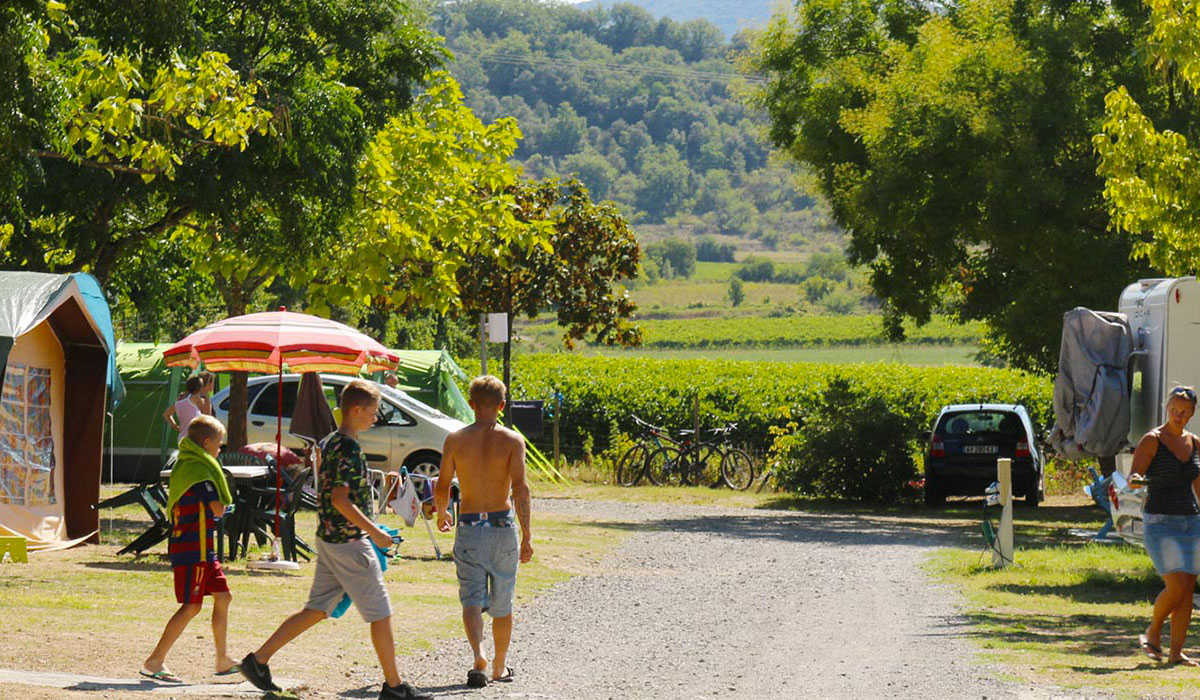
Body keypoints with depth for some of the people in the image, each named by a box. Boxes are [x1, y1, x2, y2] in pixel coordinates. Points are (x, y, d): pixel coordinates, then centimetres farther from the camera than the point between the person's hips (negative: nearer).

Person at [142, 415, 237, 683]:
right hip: (194, 548, -10)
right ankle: (155, 661, -8)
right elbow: (217, 508, -21)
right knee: (191, 606, -8)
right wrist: (220, 504, 3)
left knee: (223, 597, 14)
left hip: (202, 550, 10)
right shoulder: (198, 469, -15)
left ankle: (222, 660, 19)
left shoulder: (182, 466, 15)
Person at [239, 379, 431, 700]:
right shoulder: (349, 448, -18)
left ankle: (259, 659, 11)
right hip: (349, 541, -9)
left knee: (316, 610, 14)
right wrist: (374, 531, -20)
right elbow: (340, 499, -24)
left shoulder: (329, 443, 12)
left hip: (328, 538, 9)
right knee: (380, 613, 0)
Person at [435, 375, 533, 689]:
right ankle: (500, 666, 26)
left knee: (472, 599, -1)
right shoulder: (512, 440, -5)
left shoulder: (456, 440, -1)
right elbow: (520, 488, -14)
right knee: (502, 604, 15)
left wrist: (441, 514, 22)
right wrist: (527, 536, -13)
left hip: (468, 527, 0)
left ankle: (479, 655, -25)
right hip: (503, 525, 0)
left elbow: (442, 487, 0)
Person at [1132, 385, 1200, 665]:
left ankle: (1176, 652, 7)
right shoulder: (1152, 440, -5)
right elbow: (1133, 476, -10)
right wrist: (1136, 480, -33)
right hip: (1160, 522, -6)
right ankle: (1152, 634, 8)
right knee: (1177, 586, -16)